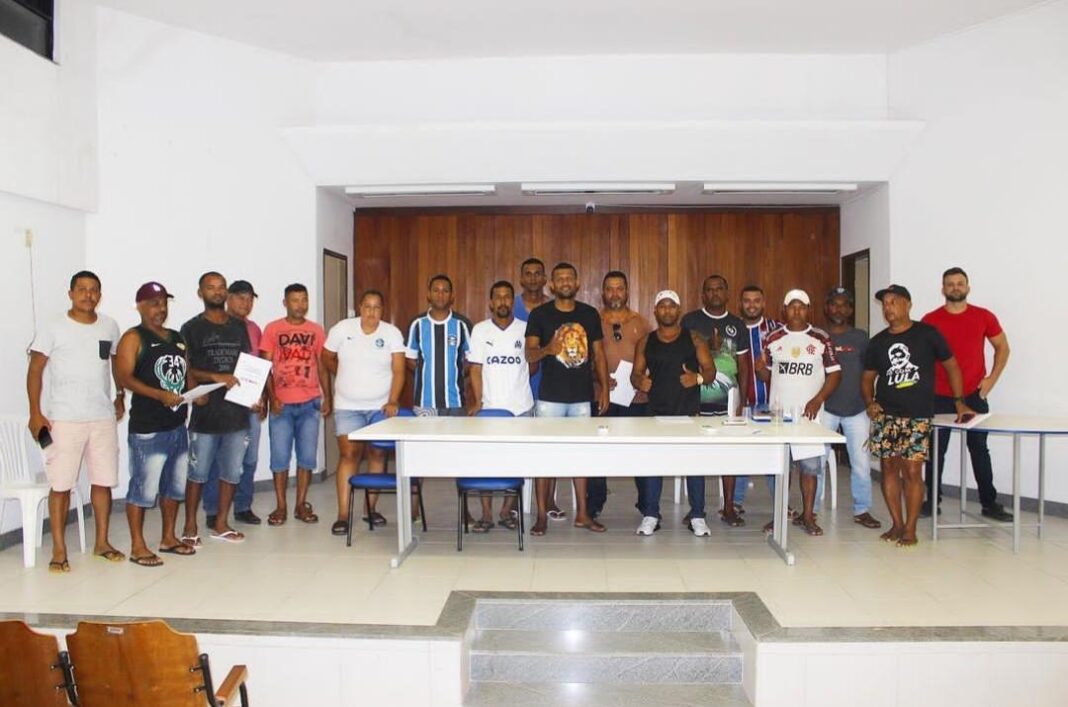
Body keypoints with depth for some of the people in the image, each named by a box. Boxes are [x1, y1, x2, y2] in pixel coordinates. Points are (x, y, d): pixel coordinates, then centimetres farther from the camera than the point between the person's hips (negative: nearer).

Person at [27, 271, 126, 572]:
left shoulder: (109, 326, 6)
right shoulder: (53, 329, -5)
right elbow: (35, 370, -3)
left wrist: (120, 397, 15)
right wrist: (35, 413, -9)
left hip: (103, 418, 3)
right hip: (63, 419, -3)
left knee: (103, 481, 8)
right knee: (61, 485, 0)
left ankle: (102, 542, 20)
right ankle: (59, 550, 9)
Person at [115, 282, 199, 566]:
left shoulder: (177, 338, 17)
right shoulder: (134, 338, -4)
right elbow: (124, 377, -14)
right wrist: (160, 395, -24)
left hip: (178, 425, 7)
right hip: (147, 428, -7)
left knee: (175, 485, 14)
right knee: (144, 488, -4)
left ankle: (168, 538, 27)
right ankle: (137, 546, 7)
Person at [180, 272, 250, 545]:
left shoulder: (239, 327, 13)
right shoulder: (192, 328, 1)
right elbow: (185, 369, -6)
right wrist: (216, 377, -20)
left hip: (237, 410, 4)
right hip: (206, 411, -4)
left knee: (231, 472, 10)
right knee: (198, 472, 2)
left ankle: (221, 524, 22)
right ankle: (190, 528, 13)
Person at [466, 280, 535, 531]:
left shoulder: (525, 329, 5)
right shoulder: (480, 330, 4)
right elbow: (476, 369, 2)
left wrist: (516, 380, -4)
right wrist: (478, 402, -6)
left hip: (520, 407, 1)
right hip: (489, 407, 0)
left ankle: (506, 511, 15)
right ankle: (486, 514, 7)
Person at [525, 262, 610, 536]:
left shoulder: (590, 314, 6)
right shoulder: (539, 314, -2)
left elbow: (599, 353, 10)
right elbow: (529, 354, -6)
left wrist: (604, 387, 3)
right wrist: (547, 349, -28)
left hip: (582, 397, 3)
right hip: (550, 397, -2)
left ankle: (582, 513, 20)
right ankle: (542, 515, 10)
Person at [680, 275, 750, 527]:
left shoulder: (737, 324, 10)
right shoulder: (690, 320, 2)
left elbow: (743, 366, 10)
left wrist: (742, 401, 4)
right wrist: (707, 347, -16)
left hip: (728, 402, 2)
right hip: (697, 402, -2)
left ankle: (729, 508, 16)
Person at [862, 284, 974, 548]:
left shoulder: (927, 334, 1)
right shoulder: (877, 342, 10)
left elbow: (951, 365, 7)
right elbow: (868, 377, 18)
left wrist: (959, 402, 2)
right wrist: (869, 402, 0)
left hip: (917, 416, -3)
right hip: (885, 415, 4)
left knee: (912, 471, -5)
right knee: (889, 468, 5)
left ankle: (910, 529, 6)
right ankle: (897, 523, 17)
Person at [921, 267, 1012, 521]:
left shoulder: (984, 317, 1)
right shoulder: (930, 320, -2)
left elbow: (1002, 347, 11)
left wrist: (992, 378, 2)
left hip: (974, 396, 1)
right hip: (939, 397, -1)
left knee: (979, 449, 8)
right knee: (936, 450, 4)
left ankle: (989, 503, 17)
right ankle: (932, 500, 15)